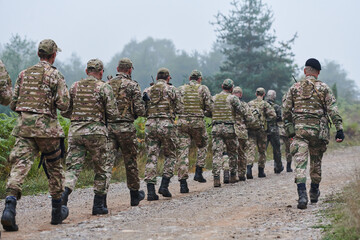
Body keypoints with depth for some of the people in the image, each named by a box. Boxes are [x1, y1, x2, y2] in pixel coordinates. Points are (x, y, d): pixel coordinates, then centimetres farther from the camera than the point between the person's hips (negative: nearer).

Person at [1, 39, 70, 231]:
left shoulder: (24, 74, 12)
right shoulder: (55, 75, -2)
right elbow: (63, 104, -9)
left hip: (23, 125, 3)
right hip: (46, 126, -3)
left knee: (20, 165, -7)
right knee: (54, 167, 14)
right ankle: (57, 211, 24)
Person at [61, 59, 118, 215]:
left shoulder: (74, 87, 8)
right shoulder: (104, 88, -3)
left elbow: (65, 112, 11)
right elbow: (113, 114, -6)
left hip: (75, 131, 3)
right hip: (96, 132, -3)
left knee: (73, 167, 1)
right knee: (100, 170, 12)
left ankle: (64, 195, -25)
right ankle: (98, 205, 17)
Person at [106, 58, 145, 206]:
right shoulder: (132, 85, -4)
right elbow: (140, 110, -9)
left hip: (108, 126, 3)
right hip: (125, 127, -3)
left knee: (107, 160, -1)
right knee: (130, 162, 11)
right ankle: (135, 194, 24)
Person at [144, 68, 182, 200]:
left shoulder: (148, 91, 11)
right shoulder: (171, 90, 1)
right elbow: (179, 109, 1)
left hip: (150, 125, 3)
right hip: (166, 125, -3)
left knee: (151, 157, 3)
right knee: (170, 155, 13)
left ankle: (151, 191, -3)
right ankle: (164, 185, 1)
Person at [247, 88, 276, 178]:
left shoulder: (249, 104, 9)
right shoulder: (265, 104, -2)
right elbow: (273, 115, -9)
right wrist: (266, 119, 8)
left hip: (251, 129, 2)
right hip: (261, 129, -2)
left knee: (251, 149, -3)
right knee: (262, 151, 10)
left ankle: (249, 168, -23)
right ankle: (261, 171, 15)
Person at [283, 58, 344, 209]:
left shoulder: (294, 88, 6)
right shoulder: (323, 88, 2)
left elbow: (286, 110, 7)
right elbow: (333, 110, -5)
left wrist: (289, 129, 16)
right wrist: (339, 129, -5)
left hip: (299, 129, 0)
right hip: (318, 129, 0)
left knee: (300, 162, -7)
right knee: (316, 161, 18)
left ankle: (302, 194, -24)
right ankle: (314, 192, 31)